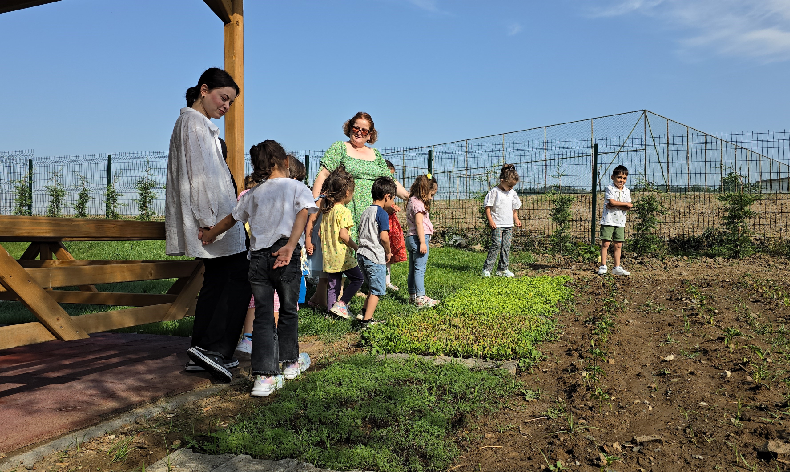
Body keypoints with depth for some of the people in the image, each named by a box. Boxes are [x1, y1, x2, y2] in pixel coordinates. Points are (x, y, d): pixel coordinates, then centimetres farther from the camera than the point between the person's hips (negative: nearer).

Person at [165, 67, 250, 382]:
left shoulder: (201, 125, 24)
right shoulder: (194, 123, -8)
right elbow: (199, 174, -17)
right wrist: (209, 219, -22)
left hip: (215, 217, 10)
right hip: (212, 217, -10)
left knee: (216, 282, 10)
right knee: (240, 279, -9)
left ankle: (200, 355, 14)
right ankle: (214, 348, -10)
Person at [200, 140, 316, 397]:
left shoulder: (253, 194, 14)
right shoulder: (298, 188, 4)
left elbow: (231, 219, 24)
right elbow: (302, 215, -14)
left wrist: (209, 234, 42)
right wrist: (290, 247, -25)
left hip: (258, 257, 2)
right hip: (285, 257, -2)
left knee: (263, 316, 4)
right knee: (288, 310, 15)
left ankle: (264, 376, -3)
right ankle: (290, 362, 32)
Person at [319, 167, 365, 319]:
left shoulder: (326, 210, 9)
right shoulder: (344, 211, -14)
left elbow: (321, 233, 12)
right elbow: (343, 235, -19)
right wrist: (357, 248, -10)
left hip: (328, 255, 7)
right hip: (342, 255, -7)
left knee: (333, 284, 14)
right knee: (357, 278, 7)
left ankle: (332, 307, 17)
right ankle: (341, 304, 0)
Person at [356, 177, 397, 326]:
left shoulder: (365, 212, 14)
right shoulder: (382, 213, -12)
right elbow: (384, 237, -20)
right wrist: (388, 252, -3)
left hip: (362, 254, 8)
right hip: (376, 257, -8)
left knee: (374, 288, 22)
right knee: (378, 290, 2)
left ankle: (364, 312, 24)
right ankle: (367, 320, 3)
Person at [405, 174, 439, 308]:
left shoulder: (412, 201, 17)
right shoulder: (418, 203, -14)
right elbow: (419, 223, -20)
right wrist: (422, 242, -21)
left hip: (411, 238, 10)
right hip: (418, 237, -10)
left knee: (413, 269, 14)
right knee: (420, 269, -9)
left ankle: (412, 295, 21)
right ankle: (421, 298, -9)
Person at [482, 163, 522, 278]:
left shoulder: (512, 193, 11)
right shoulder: (494, 192, -7)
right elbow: (488, 207, -7)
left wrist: (516, 219, 9)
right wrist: (491, 221, -15)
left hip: (509, 225, 6)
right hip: (497, 224, -6)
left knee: (506, 246, 5)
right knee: (496, 245, -12)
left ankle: (502, 269, 12)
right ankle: (487, 268, -5)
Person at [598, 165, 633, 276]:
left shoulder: (627, 191, 9)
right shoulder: (609, 188, -4)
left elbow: (628, 208, -1)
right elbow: (612, 202, -18)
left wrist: (614, 206, -15)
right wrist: (626, 204, -8)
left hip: (620, 221, 5)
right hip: (608, 220, -5)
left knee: (618, 245, 6)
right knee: (605, 243, -7)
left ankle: (617, 268, 13)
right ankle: (603, 266, 0)